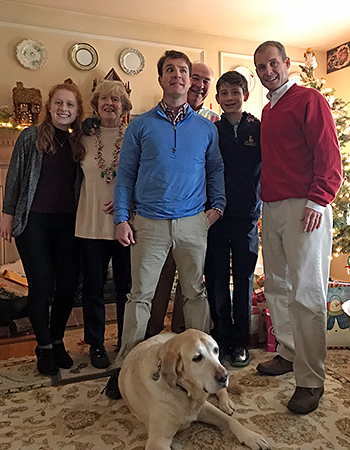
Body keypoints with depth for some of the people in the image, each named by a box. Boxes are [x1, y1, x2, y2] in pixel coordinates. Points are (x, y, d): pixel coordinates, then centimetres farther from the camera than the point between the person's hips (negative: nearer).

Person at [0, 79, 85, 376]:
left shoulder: (80, 142, 9)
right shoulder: (31, 136, 1)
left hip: (68, 222, 3)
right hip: (33, 221, -3)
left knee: (69, 283, 4)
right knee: (41, 283, 0)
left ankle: (57, 340, 25)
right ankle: (44, 346, 18)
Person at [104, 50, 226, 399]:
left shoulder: (206, 128, 11)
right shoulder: (140, 125, 6)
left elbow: (216, 169, 16)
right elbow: (125, 174, 5)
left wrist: (218, 205, 1)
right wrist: (121, 218, -3)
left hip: (193, 223, 2)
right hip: (149, 223, -1)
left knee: (196, 293, 9)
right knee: (140, 294, 3)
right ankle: (125, 365, 17)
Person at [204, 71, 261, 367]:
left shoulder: (259, 129, 4)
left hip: (246, 217, 0)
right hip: (216, 216, 1)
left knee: (244, 279, 7)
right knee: (216, 279, 6)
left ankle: (241, 341, 21)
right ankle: (221, 337, 22)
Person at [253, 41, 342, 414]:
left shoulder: (309, 100, -2)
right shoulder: (267, 111, 21)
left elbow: (329, 156, -10)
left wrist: (318, 201, -18)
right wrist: (262, 199, 15)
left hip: (303, 208, -8)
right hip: (272, 208, 8)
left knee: (306, 293, -6)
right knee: (277, 288, 12)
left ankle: (311, 380, 4)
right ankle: (289, 354, 27)